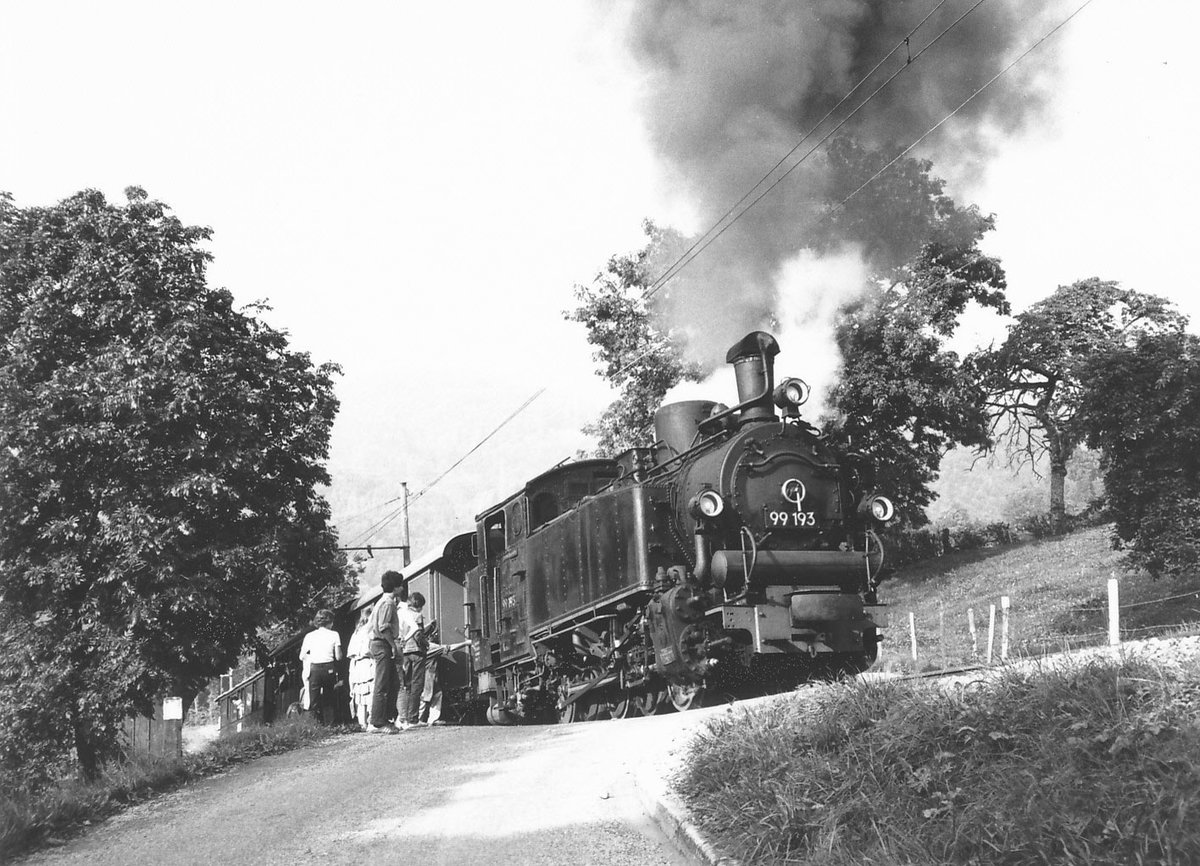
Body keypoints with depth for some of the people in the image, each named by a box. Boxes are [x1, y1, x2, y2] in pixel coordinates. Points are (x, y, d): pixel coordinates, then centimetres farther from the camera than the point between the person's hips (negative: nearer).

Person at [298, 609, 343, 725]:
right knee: (328, 699, 13)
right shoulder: (334, 635, 1)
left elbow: (302, 657, 4)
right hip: (329, 669, 0)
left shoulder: (309, 636, 4)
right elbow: (338, 657, 0)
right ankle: (328, 723, 8)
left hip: (314, 669, 0)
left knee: (314, 701, 4)